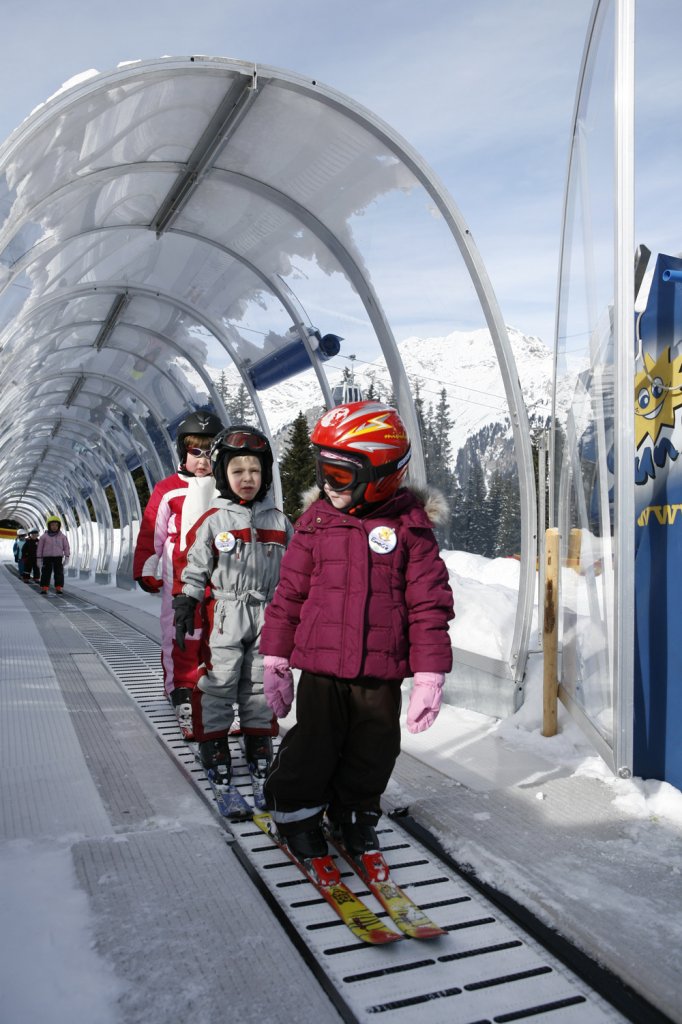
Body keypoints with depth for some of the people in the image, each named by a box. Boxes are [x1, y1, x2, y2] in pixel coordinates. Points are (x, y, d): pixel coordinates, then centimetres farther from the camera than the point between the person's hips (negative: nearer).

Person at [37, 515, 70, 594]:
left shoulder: (62, 536, 3)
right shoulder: (44, 536, 0)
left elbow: (66, 547, 6)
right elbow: (39, 548, 5)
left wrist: (66, 557, -1)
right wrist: (39, 559, 2)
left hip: (58, 557, 1)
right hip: (47, 557, -1)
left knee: (59, 573, -1)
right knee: (46, 573, -1)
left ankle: (59, 588, 3)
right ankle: (44, 588, 3)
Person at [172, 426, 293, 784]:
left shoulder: (278, 522, 5)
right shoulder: (213, 522, -3)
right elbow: (194, 569, 1)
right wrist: (185, 606, -4)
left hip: (267, 617, 3)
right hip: (225, 616, -2)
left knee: (261, 682, 11)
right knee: (218, 681, 0)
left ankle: (258, 739, 25)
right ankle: (213, 742, 13)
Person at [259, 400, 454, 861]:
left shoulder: (410, 527, -5)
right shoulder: (316, 520, 0)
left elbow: (429, 604, -4)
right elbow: (290, 593, 5)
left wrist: (430, 674, -7)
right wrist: (276, 657, 6)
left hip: (381, 675, 0)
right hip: (320, 669, 1)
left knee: (372, 755, 15)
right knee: (311, 752, 10)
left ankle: (357, 814, 41)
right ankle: (297, 811, 36)